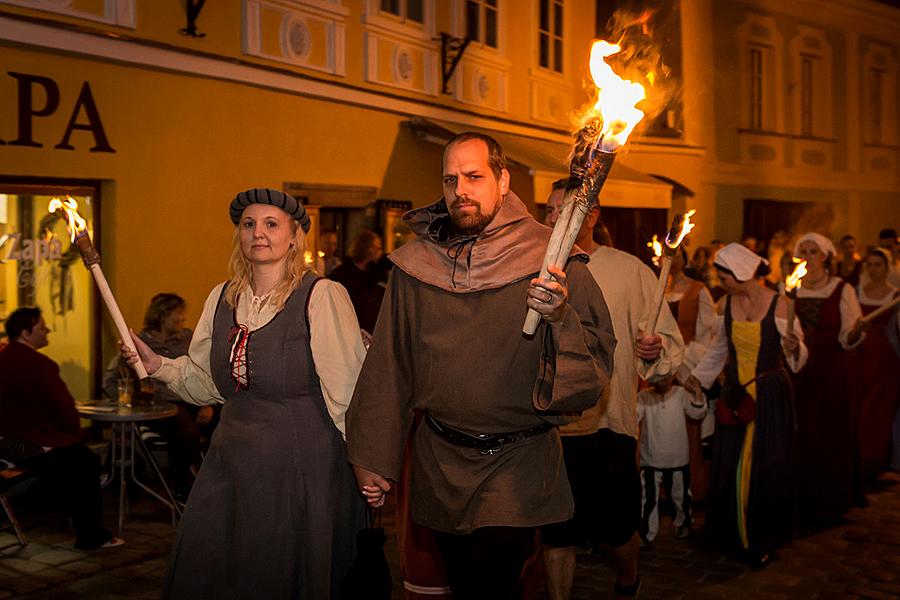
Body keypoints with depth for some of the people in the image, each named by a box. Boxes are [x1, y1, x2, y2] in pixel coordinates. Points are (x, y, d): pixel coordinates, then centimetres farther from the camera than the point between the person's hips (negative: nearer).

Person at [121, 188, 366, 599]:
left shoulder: (321, 296, -11)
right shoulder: (222, 298, 8)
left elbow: (347, 393, -13)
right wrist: (157, 365, 3)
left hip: (302, 467, -5)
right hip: (232, 464, 6)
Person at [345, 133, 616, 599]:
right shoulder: (414, 266, 2)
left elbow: (597, 361, -10)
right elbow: (388, 367, 4)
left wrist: (560, 317, -29)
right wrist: (372, 458, 4)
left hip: (518, 462, -3)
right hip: (439, 461, 4)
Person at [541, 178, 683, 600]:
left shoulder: (629, 270, -2)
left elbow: (669, 341, -4)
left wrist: (654, 351, -25)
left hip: (609, 424, -2)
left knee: (617, 529, 8)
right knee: (555, 532, 9)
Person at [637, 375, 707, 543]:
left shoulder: (681, 393, -5)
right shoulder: (643, 397, -9)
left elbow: (698, 413, -8)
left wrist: (697, 392, -20)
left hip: (678, 459, 2)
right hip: (651, 459, -2)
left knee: (680, 496, 21)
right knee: (648, 499, 0)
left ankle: (683, 524, 44)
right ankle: (645, 535, 11)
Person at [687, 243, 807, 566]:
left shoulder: (778, 304, -12)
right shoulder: (729, 302, 2)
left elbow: (797, 357, -6)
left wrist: (794, 348, -28)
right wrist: (698, 374, 25)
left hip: (770, 396, -4)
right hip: (735, 394, 4)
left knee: (766, 467, 3)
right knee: (729, 468, 7)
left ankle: (763, 541, 20)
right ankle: (733, 536, 24)